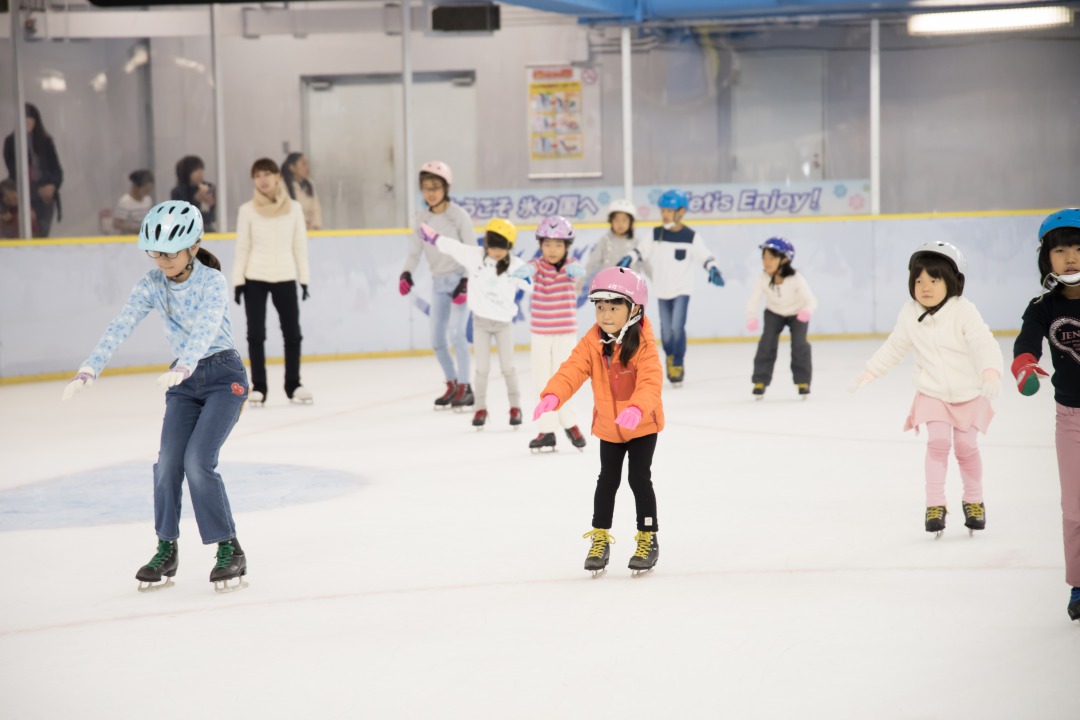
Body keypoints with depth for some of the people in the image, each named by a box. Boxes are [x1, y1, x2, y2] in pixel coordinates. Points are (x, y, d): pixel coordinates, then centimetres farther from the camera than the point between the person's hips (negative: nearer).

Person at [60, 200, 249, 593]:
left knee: (198, 461, -17)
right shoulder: (151, 285, -4)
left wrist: (182, 367, -53)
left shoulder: (212, 282, -18)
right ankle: (166, 550, 8)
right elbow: (119, 328, -15)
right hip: (184, 382, 5)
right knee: (168, 463, -7)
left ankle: (230, 550, -5)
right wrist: (88, 371, -29)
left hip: (223, 376, -5)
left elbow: (205, 330, -35)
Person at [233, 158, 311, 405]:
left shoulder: (293, 208, 0)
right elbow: (242, 248, 0)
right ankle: (258, 387, 7)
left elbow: (300, 245, 5)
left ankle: (293, 385, 15)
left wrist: (304, 278, 3)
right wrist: (237, 281, -3)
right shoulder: (247, 210, -3)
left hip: (285, 278, 1)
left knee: (292, 333, 3)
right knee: (256, 334, 1)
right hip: (255, 279, -1)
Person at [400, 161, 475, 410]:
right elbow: (416, 248, 5)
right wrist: (407, 273, -11)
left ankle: (464, 387, -11)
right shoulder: (422, 218, 4)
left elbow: (471, 251, -10)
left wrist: (466, 281, -18)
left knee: (456, 331, -18)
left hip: (459, 279, -6)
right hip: (439, 282, 6)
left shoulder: (458, 215, -10)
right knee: (437, 339, 5)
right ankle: (452, 385, 21)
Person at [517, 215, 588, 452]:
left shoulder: (570, 265, -7)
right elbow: (529, 268, -31)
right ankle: (548, 431, 14)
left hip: (566, 333, -1)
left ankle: (568, 423, 18)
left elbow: (577, 269, -32)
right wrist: (522, 272, -55)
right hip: (540, 334, 1)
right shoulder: (538, 265, -7)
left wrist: (575, 271, -55)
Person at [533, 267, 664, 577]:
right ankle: (600, 538, 22)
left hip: (642, 425, -4)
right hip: (608, 426, 4)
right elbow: (571, 370, -22)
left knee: (639, 479, -2)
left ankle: (648, 539, 14)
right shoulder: (591, 343, -12)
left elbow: (651, 382, -36)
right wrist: (552, 395, -42)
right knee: (607, 480, 9)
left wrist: (636, 408, -55)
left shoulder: (644, 345, -24)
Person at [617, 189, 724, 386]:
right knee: (666, 330, 6)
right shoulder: (656, 235, 1)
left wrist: (713, 269, -23)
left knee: (677, 326, -16)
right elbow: (642, 251, -1)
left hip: (682, 289, -3)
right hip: (663, 289, 3)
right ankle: (670, 358, 32)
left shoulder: (690, 237, -6)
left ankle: (678, 364, -4)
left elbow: (703, 255, -7)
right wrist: (628, 259, -18)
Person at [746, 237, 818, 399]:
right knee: (767, 343, -14)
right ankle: (760, 382, -1)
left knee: (799, 344, -16)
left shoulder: (796, 279, -34)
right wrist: (751, 319, -45)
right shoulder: (762, 279, -27)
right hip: (774, 313, 2)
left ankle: (803, 381, 4)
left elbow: (811, 300, -32)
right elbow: (754, 300, -25)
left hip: (797, 314, -2)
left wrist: (807, 311, -55)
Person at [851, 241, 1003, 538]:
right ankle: (935, 505, -6)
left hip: (968, 394, -2)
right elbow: (894, 347, 8)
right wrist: (870, 372, 7)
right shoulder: (910, 315, -7)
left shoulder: (963, 312, -19)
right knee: (938, 442, -14)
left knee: (966, 446, 3)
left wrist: (990, 371, -46)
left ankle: (973, 501, 25)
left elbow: (984, 343, -29)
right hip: (932, 394, 2)